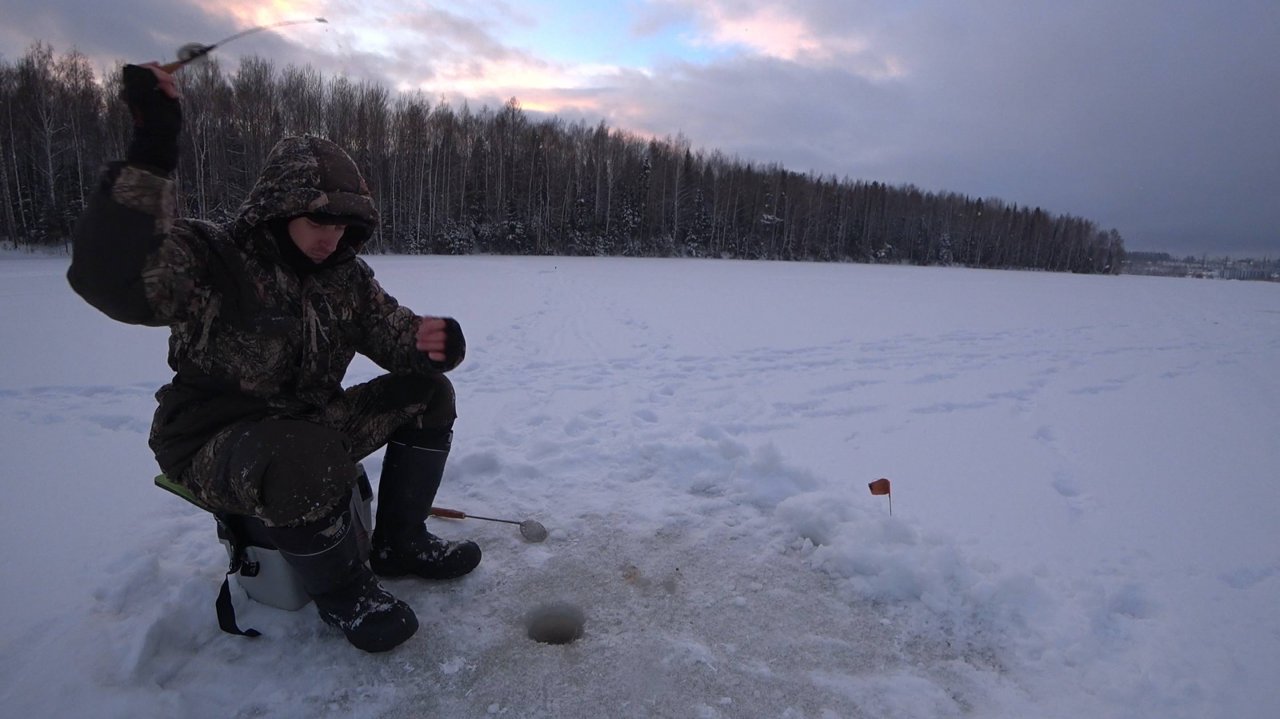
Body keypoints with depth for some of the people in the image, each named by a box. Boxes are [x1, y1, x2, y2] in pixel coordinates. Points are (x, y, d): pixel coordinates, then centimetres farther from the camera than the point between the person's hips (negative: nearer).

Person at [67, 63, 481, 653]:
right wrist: (150, 156, -47)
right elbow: (110, 277, -36)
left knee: (428, 393, -3)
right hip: (215, 444, -7)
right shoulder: (211, 259, -18)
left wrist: (429, 344, -26)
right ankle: (339, 591, -9)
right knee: (309, 459, -40)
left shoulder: (347, 277, 3)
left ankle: (399, 544, 9)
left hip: (312, 422, 7)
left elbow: (394, 332, -1)